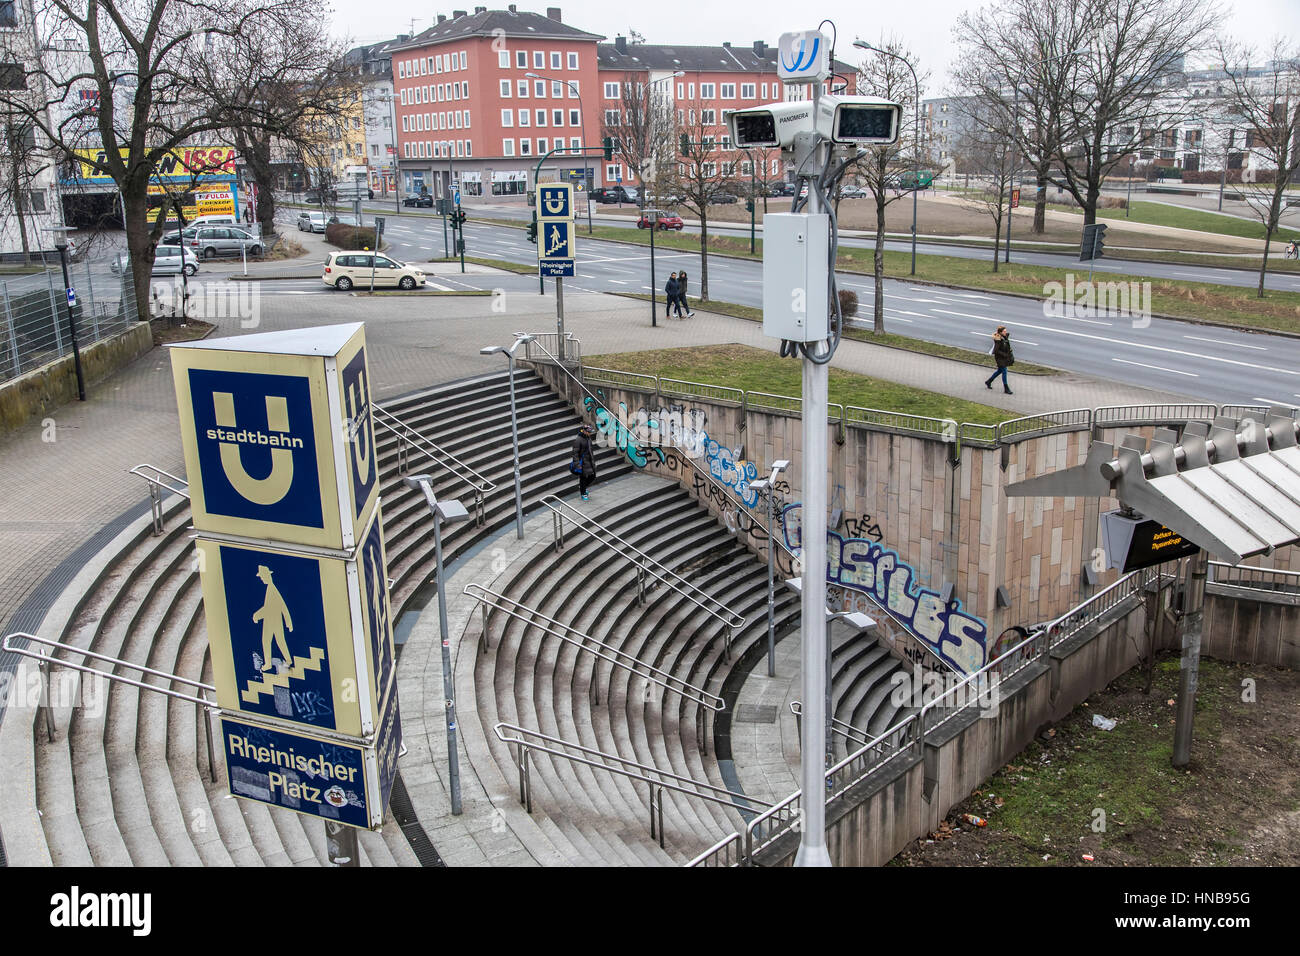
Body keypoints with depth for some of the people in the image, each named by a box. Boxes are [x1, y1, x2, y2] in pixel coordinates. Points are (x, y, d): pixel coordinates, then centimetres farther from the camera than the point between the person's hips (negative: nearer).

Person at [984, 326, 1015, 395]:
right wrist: (1004, 355, -22)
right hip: (1000, 358, -9)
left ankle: (988, 381, 36)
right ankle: (1006, 389, 5)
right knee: (1004, 372, -4)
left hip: (1005, 357, 9)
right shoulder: (998, 340, -24)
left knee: (1000, 371, 19)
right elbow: (996, 351, -24)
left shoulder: (1005, 337, 1)